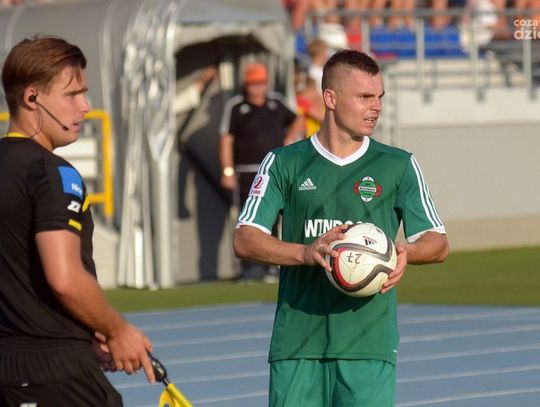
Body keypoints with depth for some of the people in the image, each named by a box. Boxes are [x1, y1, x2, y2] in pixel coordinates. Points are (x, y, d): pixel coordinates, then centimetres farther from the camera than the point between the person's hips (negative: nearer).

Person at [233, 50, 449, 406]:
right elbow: (245, 240, -1)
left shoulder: (399, 166, 9)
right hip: (297, 344, 0)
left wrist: (407, 251, -15)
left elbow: (438, 243, 10)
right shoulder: (284, 164, 7)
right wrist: (306, 252, -19)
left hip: (369, 345, 0)